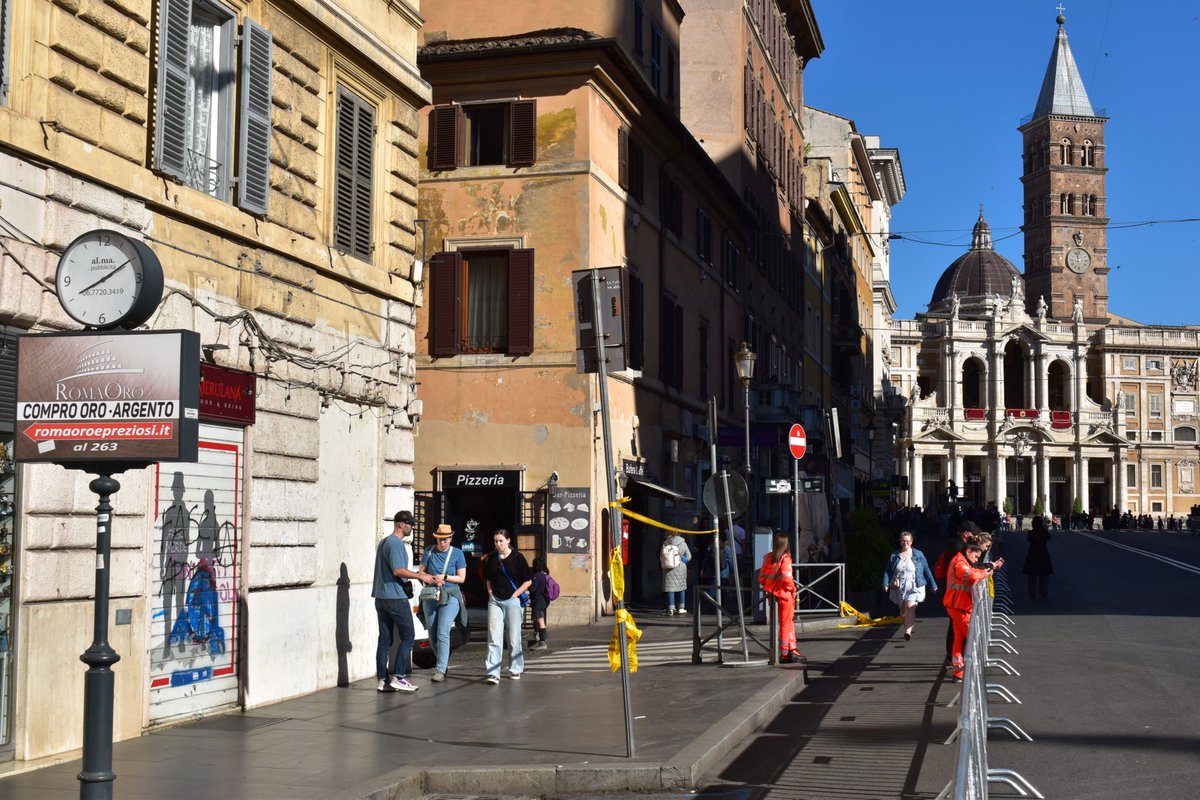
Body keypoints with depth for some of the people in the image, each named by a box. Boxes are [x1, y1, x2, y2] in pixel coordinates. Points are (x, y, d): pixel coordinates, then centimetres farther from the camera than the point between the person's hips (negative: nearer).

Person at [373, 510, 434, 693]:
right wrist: (420, 576, -13)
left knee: (385, 639, 7)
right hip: (396, 597, -9)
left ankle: (382, 680, 6)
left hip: (381, 596, 9)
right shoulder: (396, 543, -12)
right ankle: (398, 676, -7)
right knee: (408, 636, -2)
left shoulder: (384, 542, 19)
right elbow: (398, 570, -21)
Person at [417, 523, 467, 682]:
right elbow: (421, 572, 10)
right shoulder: (429, 551, 6)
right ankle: (443, 662, 29)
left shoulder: (457, 553, -1)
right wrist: (432, 579, -9)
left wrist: (445, 577, -14)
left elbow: (461, 578, 1)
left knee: (443, 633, -15)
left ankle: (441, 670, -15)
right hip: (430, 596, 4)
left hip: (450, 597, -4)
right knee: (432, 634, 9)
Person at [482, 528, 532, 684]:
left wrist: (515, 594, -7)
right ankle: (493, 673, -10)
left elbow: (528, 580, -1)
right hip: (495, 601, 3)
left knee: (514, 637, 5)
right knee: (494, 637, -6)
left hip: (513, 601, -3)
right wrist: (490, 591, 8)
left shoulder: (517, 558, -3)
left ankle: (515, 669, 20)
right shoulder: (491, 559, 8)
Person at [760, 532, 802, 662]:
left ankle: (792, 649, 22)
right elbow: (786, 578, -20)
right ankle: (784, 653, 7)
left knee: (789, 622, 18)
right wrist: (792, 588, -5)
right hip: (784, 594, -6)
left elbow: (761, 577, 5)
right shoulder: (785, 558, -14)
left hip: (772, 593, 6)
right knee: (785, 623, 3)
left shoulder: (767, 558, 4)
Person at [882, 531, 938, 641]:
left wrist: (933, 585, 15)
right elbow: (887, 571, 10)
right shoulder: (894, 556, 8)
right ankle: (908, 630, 21)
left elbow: (926, 570, 12)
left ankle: (908, 631, -29)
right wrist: (886, 584, -6)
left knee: (910, 607, -22)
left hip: (914, 587, -3)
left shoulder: (918, 555, 6)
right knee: (903, 611, 6)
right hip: (899, 588, 3)